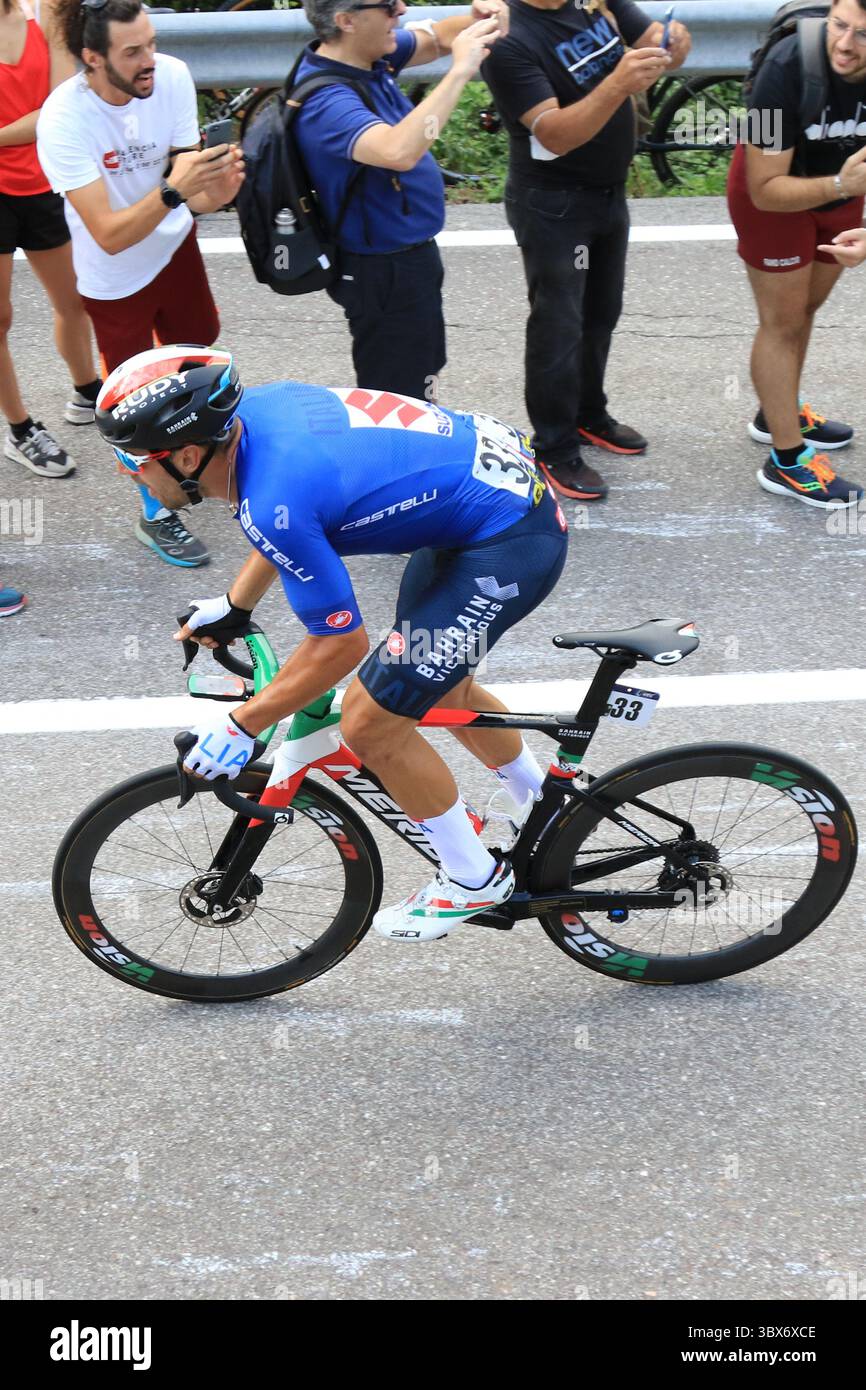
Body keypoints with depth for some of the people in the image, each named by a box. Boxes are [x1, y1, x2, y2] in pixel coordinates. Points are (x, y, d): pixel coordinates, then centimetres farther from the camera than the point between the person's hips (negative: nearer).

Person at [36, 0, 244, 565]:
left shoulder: (172, 76, -22)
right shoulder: (64, 121, -34)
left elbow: (189, 190, -21)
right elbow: (110, 236, -37)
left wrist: (214, 190, -43)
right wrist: (173, 190, -50)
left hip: (174, 242, 5)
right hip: (114, 273, -5)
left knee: (198, 338, 25)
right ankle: (155, 515, 26)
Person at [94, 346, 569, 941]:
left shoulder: (271, 505, -27)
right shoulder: (259, 405, -1)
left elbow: (340, 645, -17)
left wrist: (240, 727, -7)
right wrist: (234, 606, 27)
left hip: (509, 545, -10)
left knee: (372, 724, -2)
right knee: (437, 684, 26)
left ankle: (474, 879, 18)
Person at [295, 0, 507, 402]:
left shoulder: (368, 54, -4)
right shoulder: (326, 101, -30)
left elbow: (436, 37, 11)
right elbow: (398, 152, -47)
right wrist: (459, 72, -40)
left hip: (407, 256, 10)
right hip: (385, 274, -10)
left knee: (420, 378, 27)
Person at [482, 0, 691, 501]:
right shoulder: (511, 40, -24)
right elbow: (554, 135, -30)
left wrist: (672, 44, -25)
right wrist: (617, 84, -43)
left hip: (609, 192, 7)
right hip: (553, 205, -7)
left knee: (601, 314, 19)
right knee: (559, 327, 0)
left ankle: (589, 415, 37)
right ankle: (556, 452, 11)